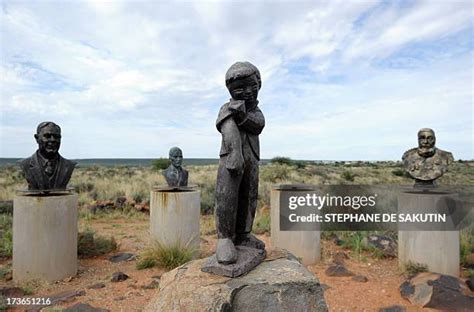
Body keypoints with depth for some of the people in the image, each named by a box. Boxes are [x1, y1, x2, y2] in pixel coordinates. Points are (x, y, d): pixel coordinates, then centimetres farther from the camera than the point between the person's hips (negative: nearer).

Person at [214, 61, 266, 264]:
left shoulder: (256, 111, 17)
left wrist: (243, 115, -24)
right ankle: (225, 239, -9)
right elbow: (229, 130, -19)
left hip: (251, 161, 5)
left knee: (247, 199, 6)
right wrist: (235, 153, -36)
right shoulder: (227, 109, 1)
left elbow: (259, 125, -5)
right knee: (227, 198, -14)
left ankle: (242, 235, 17)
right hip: (231, 158, -5)